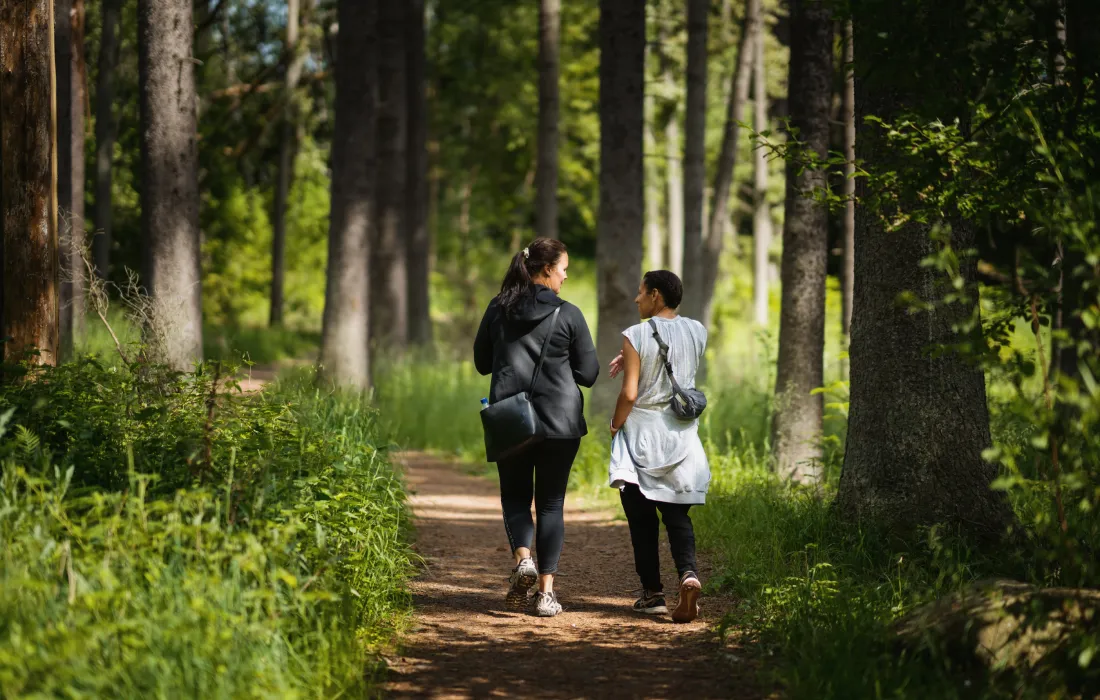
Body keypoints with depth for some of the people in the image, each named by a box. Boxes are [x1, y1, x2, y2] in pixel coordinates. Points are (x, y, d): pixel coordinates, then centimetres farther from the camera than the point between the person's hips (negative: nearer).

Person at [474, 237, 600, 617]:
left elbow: (482, 362, 11)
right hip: (560, 423, -1)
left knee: (514, 495, 16)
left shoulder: (498, 310, 1)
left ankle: (523, 556, -11)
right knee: (551, 503, 8)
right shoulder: (568, 315, -7)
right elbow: (588, 373, -2)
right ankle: (546, 590, 2)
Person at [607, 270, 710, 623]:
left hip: (642, 434, -4)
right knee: (677, 514, 8)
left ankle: (653, 593, 7)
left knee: (642, 518, 7)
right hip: (682, 436, 4)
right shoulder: (696, 332, 2)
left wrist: (615, 425, 0)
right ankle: (688, 572, -17)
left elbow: (629, 394, -16)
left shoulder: (636, 337, -13)